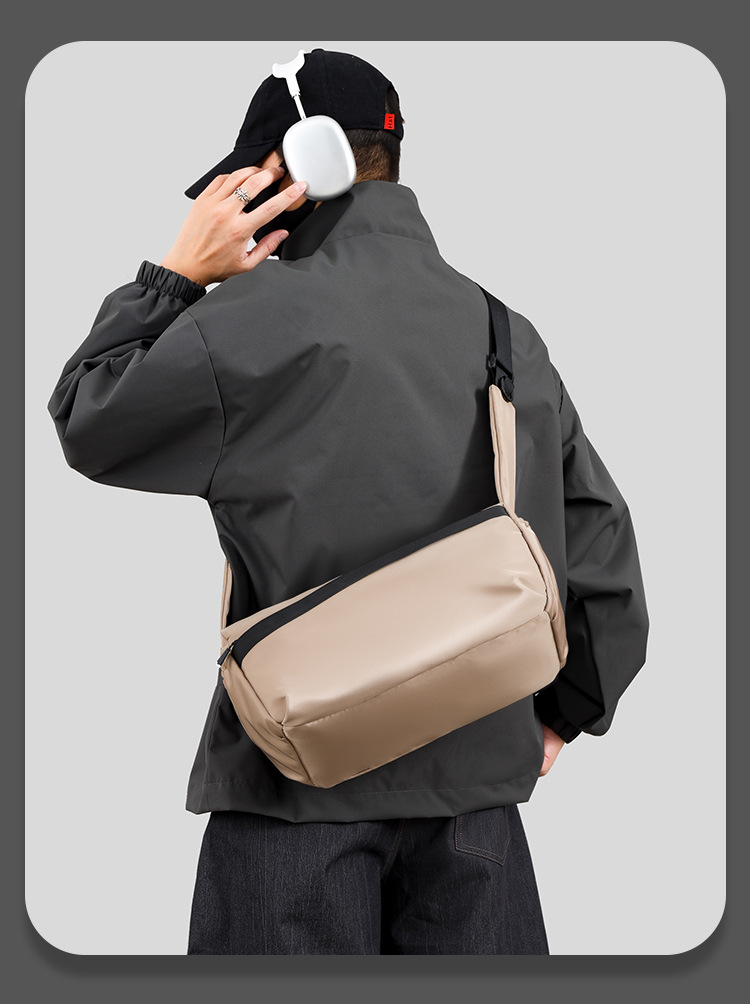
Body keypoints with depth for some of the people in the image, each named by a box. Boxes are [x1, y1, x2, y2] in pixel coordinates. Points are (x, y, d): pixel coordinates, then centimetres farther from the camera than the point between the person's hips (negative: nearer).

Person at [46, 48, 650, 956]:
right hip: (479, 778, 5)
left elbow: (86, 422, 1)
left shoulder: (264, 317, -12)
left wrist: (174, 276, 7)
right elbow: (599, 537, 12)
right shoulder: (509, 334, 7)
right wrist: (561, 712, 22)